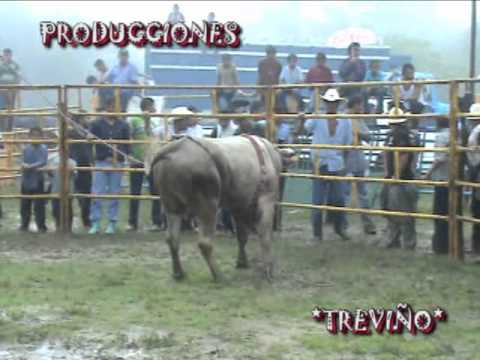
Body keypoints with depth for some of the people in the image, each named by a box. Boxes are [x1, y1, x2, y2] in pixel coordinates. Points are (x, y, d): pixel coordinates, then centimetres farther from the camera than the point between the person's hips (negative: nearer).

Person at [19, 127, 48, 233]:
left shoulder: (43, 149, -6)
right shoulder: (26, 148, 4)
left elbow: (42, 162, -18)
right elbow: (23, 162, 1)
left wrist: (30, 166, -27)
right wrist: (24, 165, -22)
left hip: (38, 181, -4)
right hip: (26, 180, 4)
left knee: (39, 205, -2)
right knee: (24, 204, 11)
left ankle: (41, 226, 6)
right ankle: (24, 225, 24)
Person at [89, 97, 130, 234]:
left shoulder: (123, 125, 4)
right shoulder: (97, 124, 2)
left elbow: (127, 145, 6)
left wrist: (120, 154, -12)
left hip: (117, 163, 1)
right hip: (101, 162, -1)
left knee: (114, 194, 4)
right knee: (97, 194, -4)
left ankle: (112, 224, 10)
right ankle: (95, 223, 1)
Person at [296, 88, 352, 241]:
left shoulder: (345, 121, 2)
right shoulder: (317, 119, -3)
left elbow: (348, 145, 7)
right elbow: (299, 131, -14)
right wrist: (302, 122, -34)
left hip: (337, 165, 2)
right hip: (320, 165, -1)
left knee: (339, 199, 6)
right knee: (318, 201, 1)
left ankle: (340, 228, 28)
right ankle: (317, 233, 10)